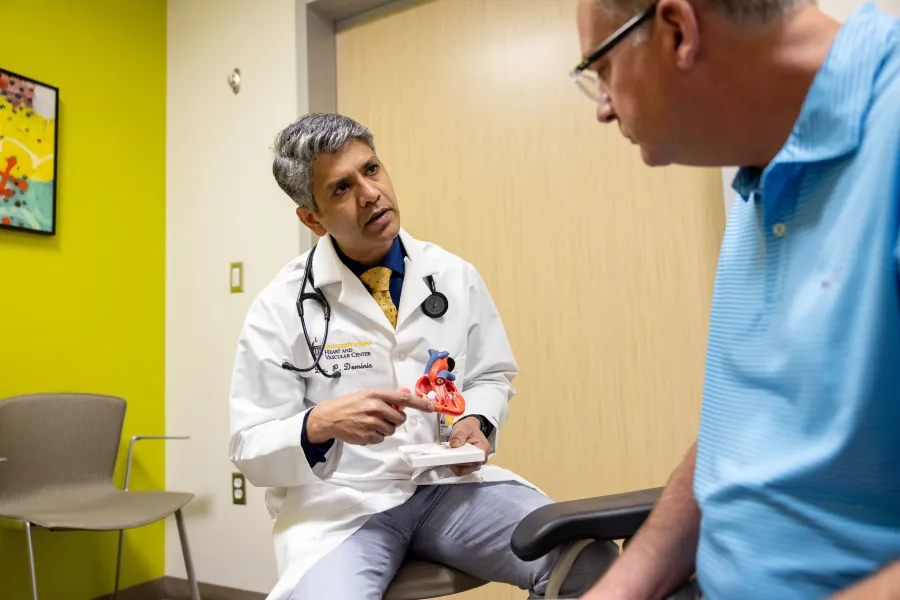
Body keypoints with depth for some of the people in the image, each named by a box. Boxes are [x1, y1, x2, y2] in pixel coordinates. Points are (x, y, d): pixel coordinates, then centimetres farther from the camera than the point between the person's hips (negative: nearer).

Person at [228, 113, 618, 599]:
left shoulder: (456, 278, 3)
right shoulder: (280, 308, -6)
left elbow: (492, 376, 16)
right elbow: (250, 449, -4)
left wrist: (477, 421, -6)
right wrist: (322, 422, -24)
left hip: (450, 483, 3)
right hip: (340, 501, -2)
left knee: (593, 560, -17)